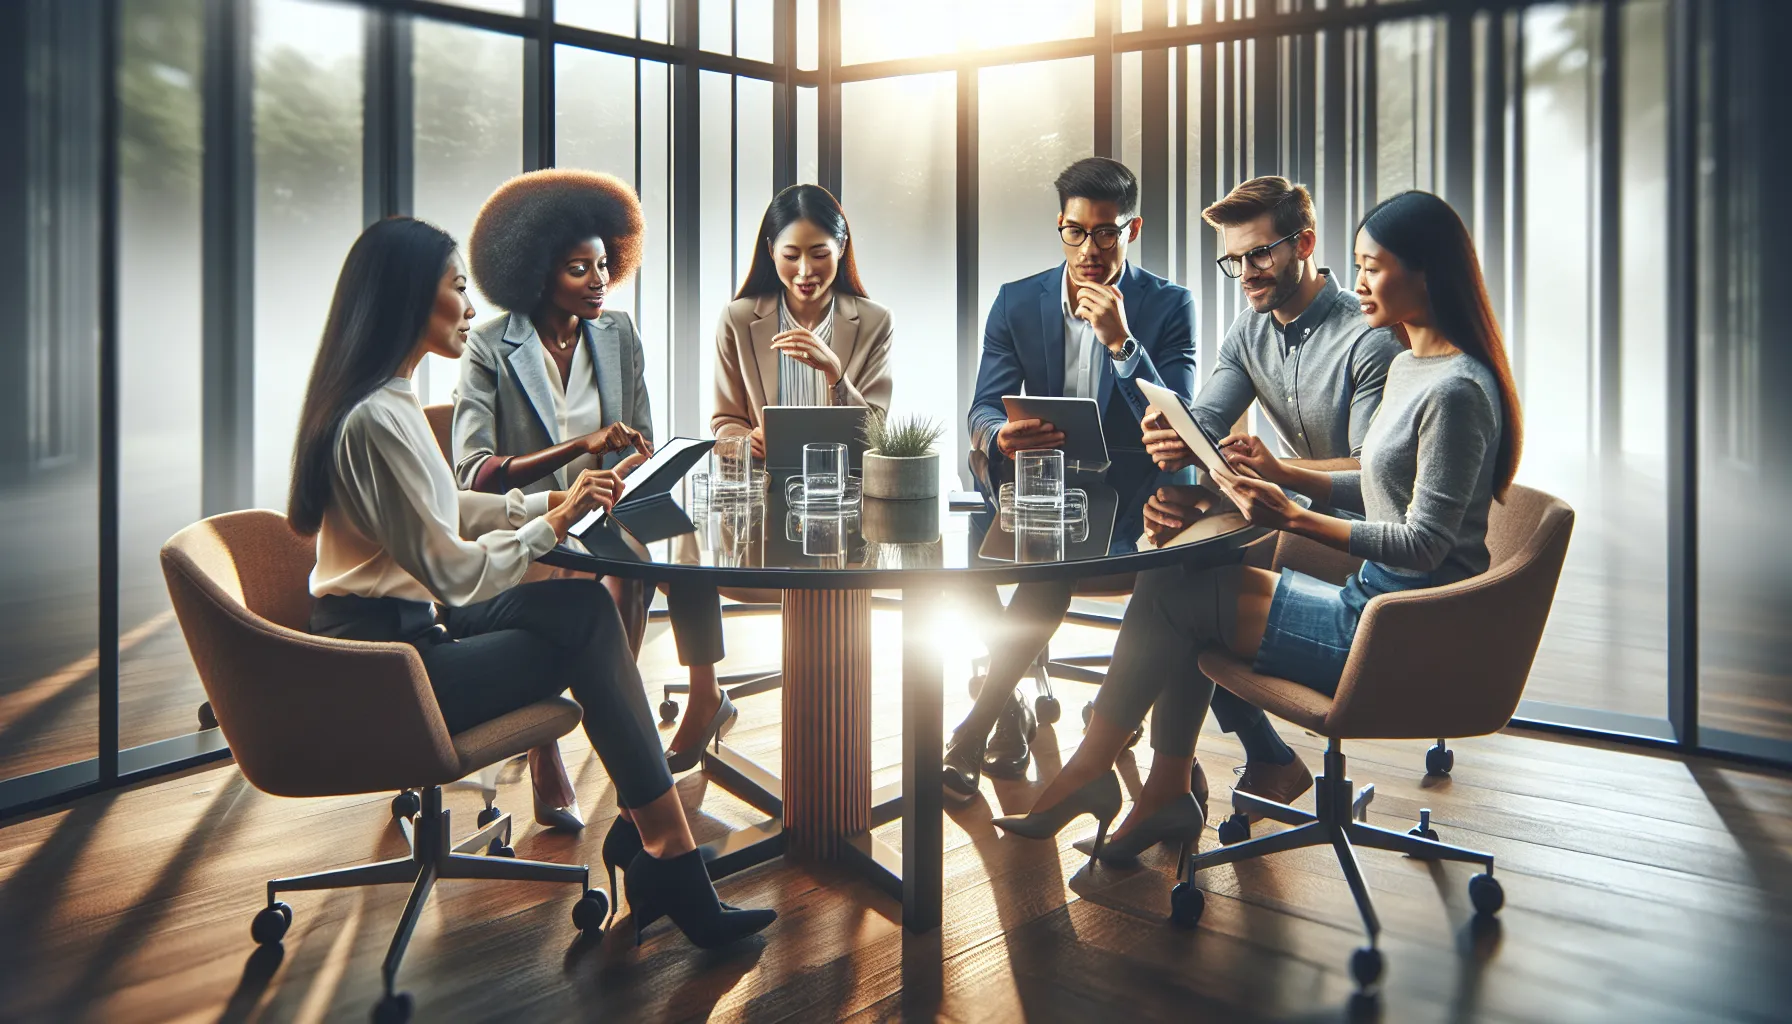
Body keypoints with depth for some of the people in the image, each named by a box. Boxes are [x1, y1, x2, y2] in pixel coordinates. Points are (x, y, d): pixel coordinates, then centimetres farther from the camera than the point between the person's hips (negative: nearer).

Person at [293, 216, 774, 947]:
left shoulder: (382, 398, 10)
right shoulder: (378, 417, -23)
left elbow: (442, 512, 17)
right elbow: (455, 571, -22)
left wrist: (550, 501, 7)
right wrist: (553, 523, -10)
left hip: (395, 626, 9)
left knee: (585, 606, -3)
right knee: (583, 638, -6)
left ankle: (649, 834, -2)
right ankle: (665, 857, 5)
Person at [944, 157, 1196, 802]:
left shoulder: (1169, 307, -1)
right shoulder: (1017, 302, 6)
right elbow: (985, 407, -2)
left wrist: (1121, 341, -23)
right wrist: (998, 438, -28)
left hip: (1125, 494, -3)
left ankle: (972, 735, -23)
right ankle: (1009, 705, -11)